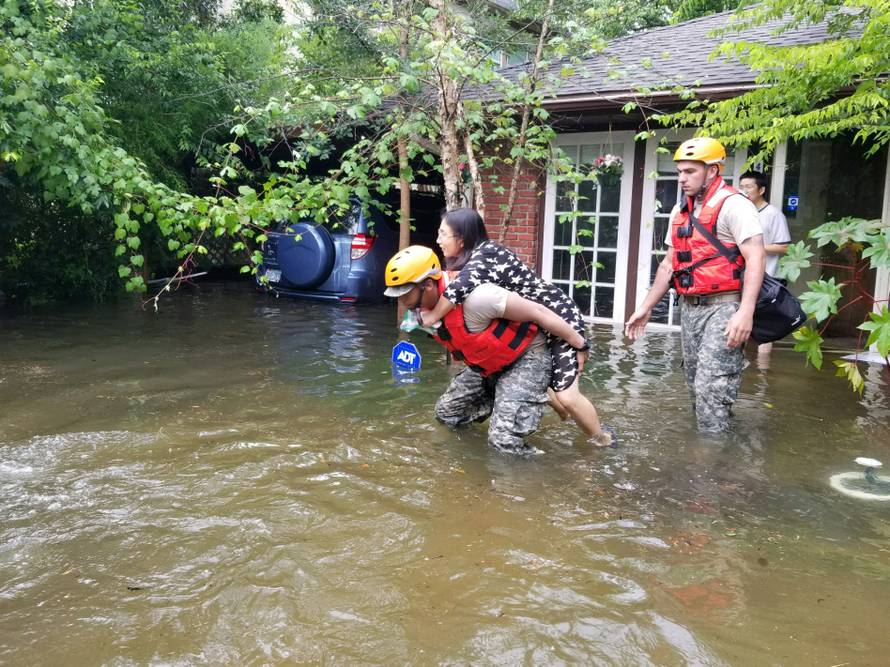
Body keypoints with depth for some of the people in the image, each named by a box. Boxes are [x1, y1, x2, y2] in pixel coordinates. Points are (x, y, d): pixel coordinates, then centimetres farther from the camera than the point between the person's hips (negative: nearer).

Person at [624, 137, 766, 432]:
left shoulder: (733, 205, -9)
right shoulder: (680, 212, 16)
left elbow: (755, 258, -17)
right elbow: (669, 264, 20)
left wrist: (745, 312, -28)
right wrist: (645, 308, 16)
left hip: (723, 307, -8)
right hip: (690, 308, 8)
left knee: (712, 387, -12)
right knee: (696, 386, 11)